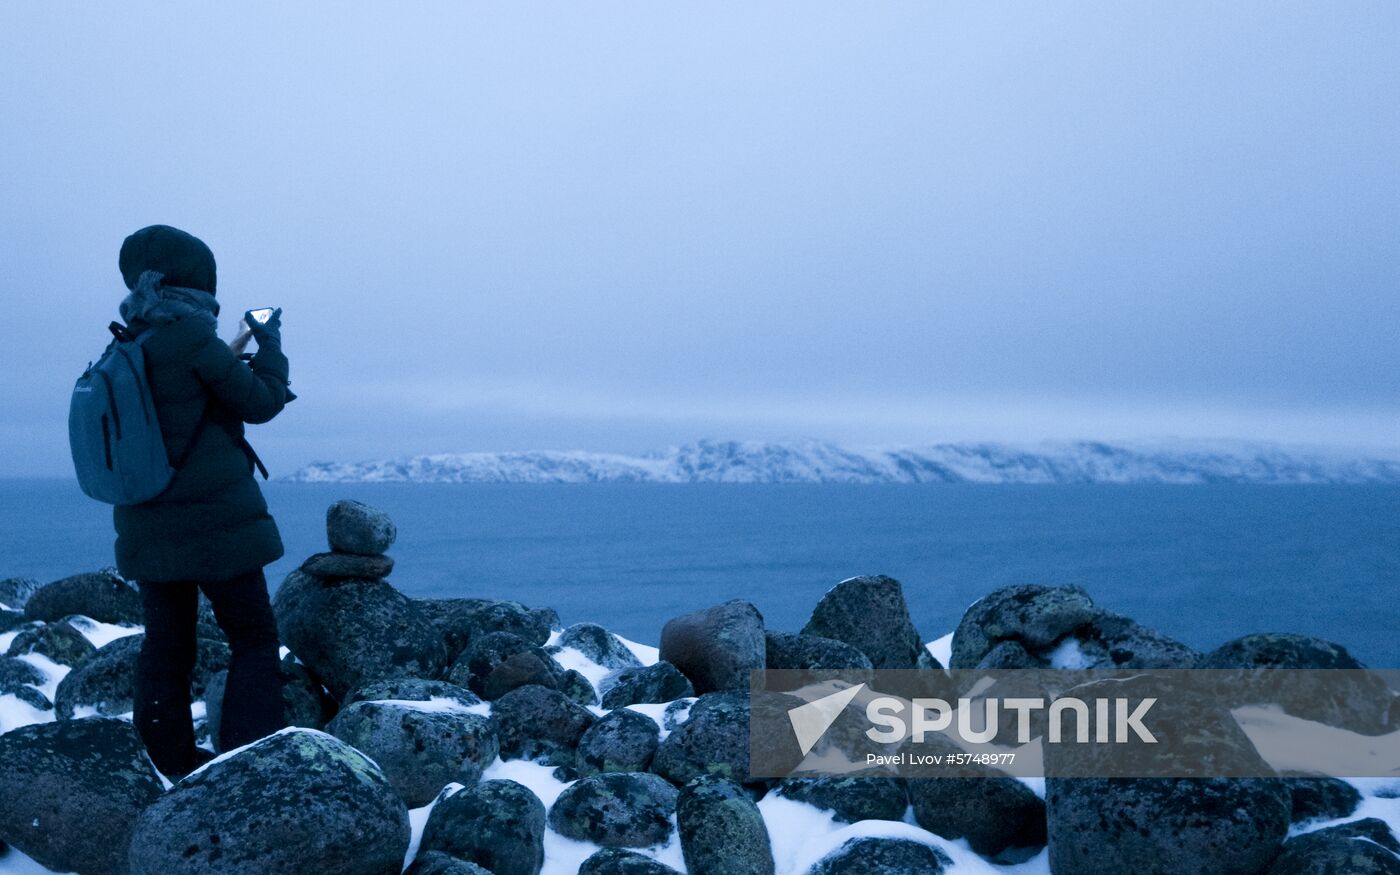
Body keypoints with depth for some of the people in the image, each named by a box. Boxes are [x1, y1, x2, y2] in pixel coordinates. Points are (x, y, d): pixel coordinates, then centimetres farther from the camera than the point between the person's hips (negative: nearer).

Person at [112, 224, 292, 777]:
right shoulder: (191, 338, -15)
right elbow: (260, 403, -7)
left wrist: (235, 357, 22)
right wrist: (271, 347, 9)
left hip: (148, 532, 7)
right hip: (214, 523, -7)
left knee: (165, 648, 13)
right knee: (253, 642, 4)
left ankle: (169, 770, 19)